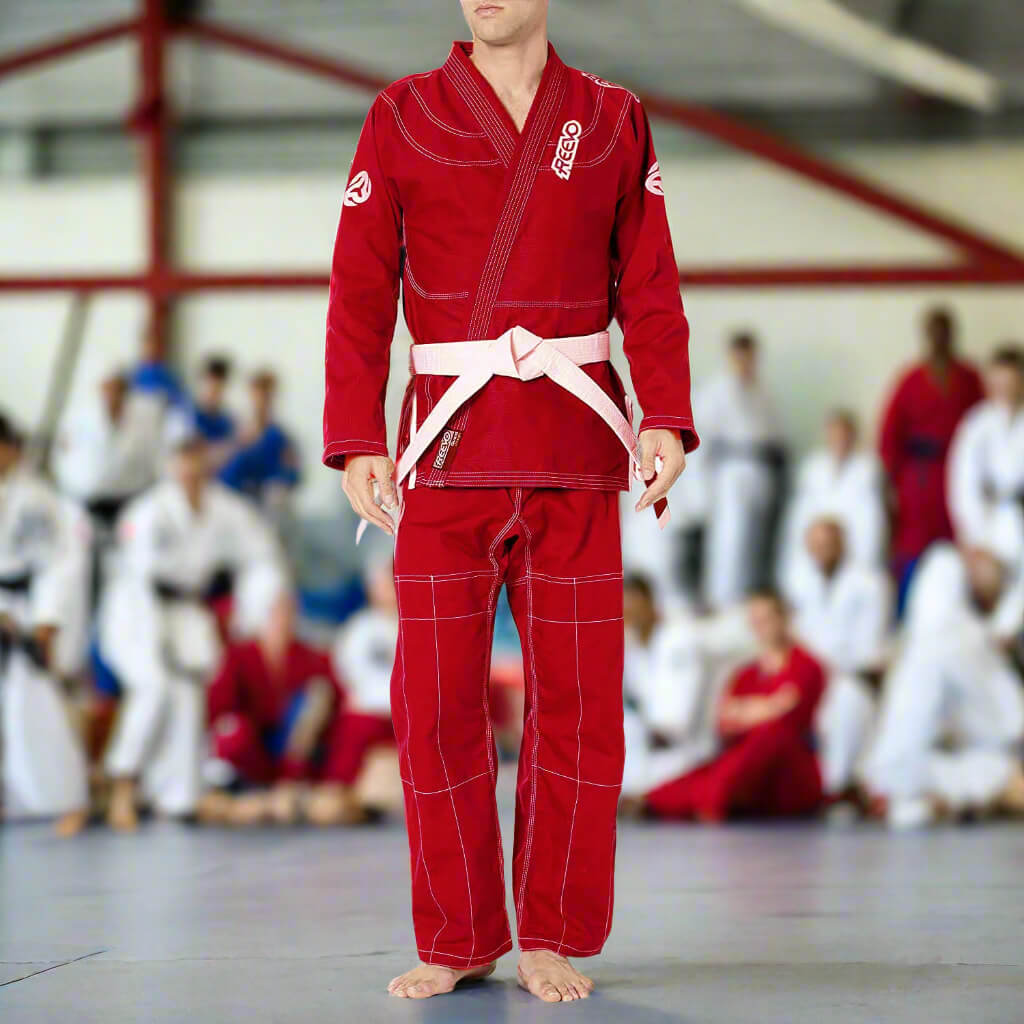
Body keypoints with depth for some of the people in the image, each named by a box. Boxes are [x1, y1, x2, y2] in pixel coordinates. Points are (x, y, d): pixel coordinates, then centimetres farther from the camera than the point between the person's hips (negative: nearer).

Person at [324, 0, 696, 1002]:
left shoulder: (614, 121, 7)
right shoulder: (402, 117, 5)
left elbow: (649, 288, 7)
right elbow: (359, 292, 3)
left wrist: (666, 419, -6)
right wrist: (357, 441, -5)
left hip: (574, 445, 1)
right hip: (450, 448, 0)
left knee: (576, 700, 2)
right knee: (435, 702, 0)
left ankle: (552, 938, 14)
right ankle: (460, 941, 14)